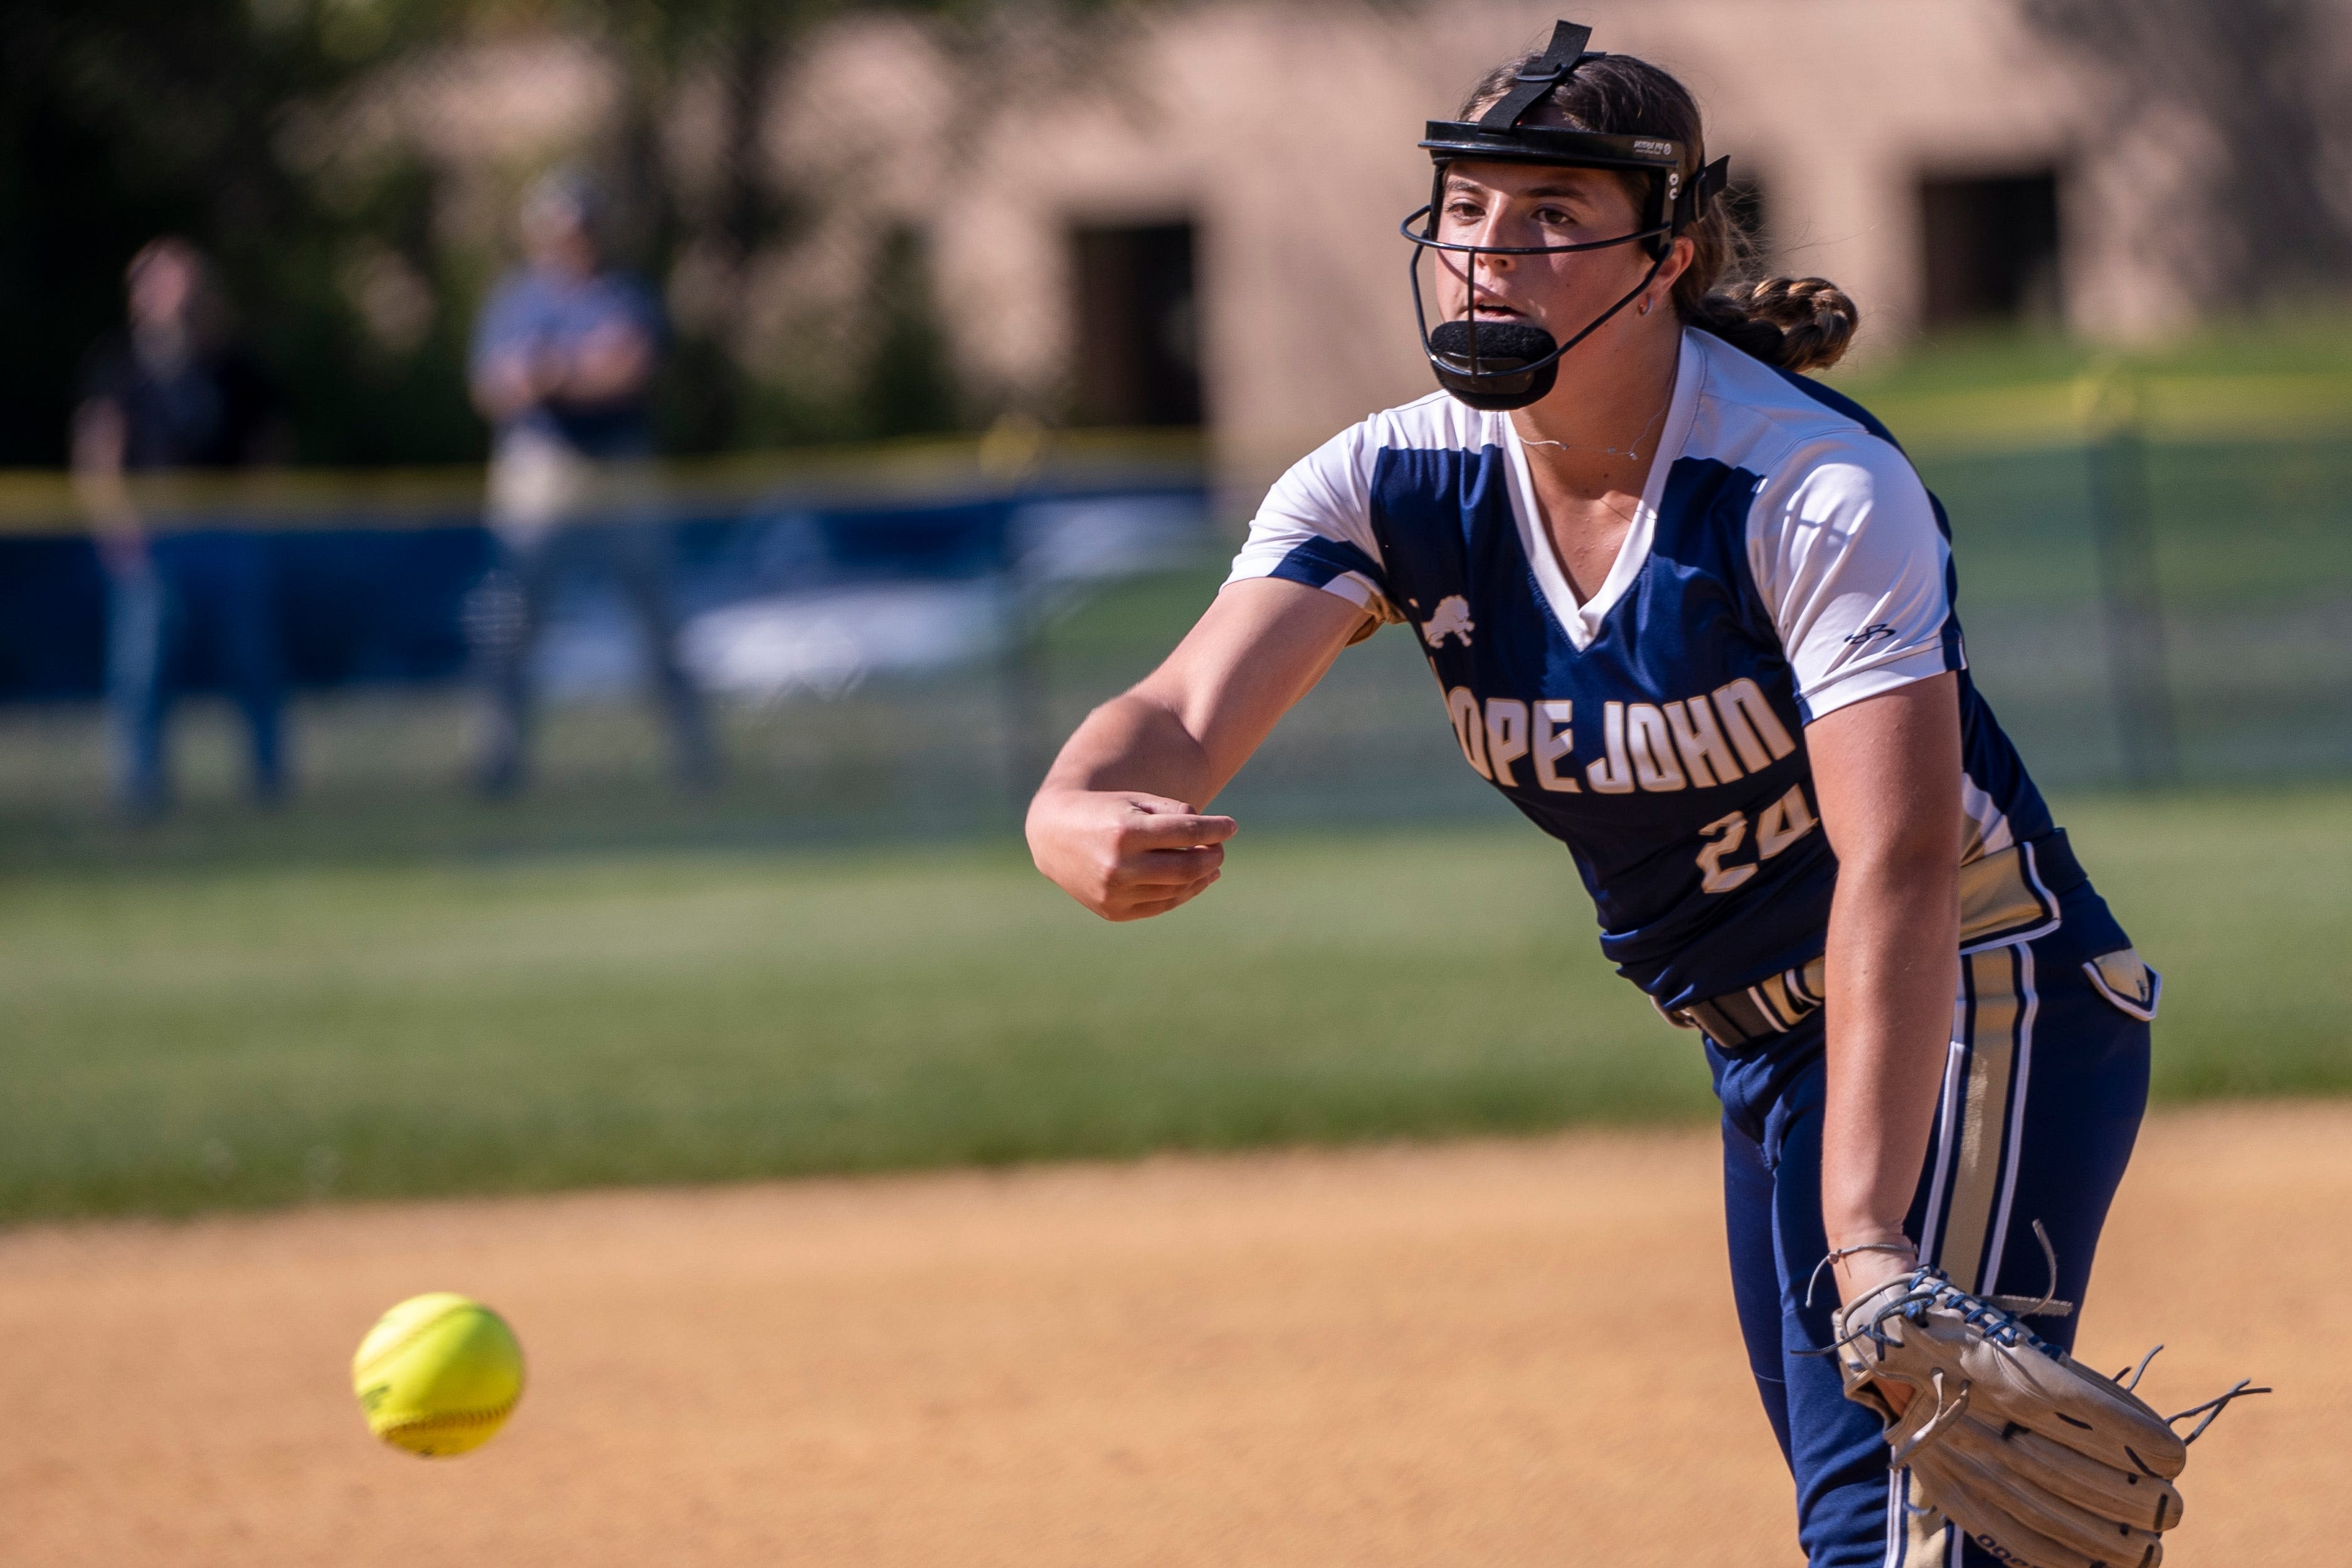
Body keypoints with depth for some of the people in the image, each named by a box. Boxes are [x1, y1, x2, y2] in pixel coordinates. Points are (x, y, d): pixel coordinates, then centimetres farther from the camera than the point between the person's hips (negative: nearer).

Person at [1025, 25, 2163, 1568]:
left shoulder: (1825, 494, -25)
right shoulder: (1398, 487, -8)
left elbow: (1900, 873, -33)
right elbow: (1186, 717, -23)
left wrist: (1868, 1239, -43)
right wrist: (1082, 819, -49)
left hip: (1980, 1003, -7)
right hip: (1764, 1054, 7)